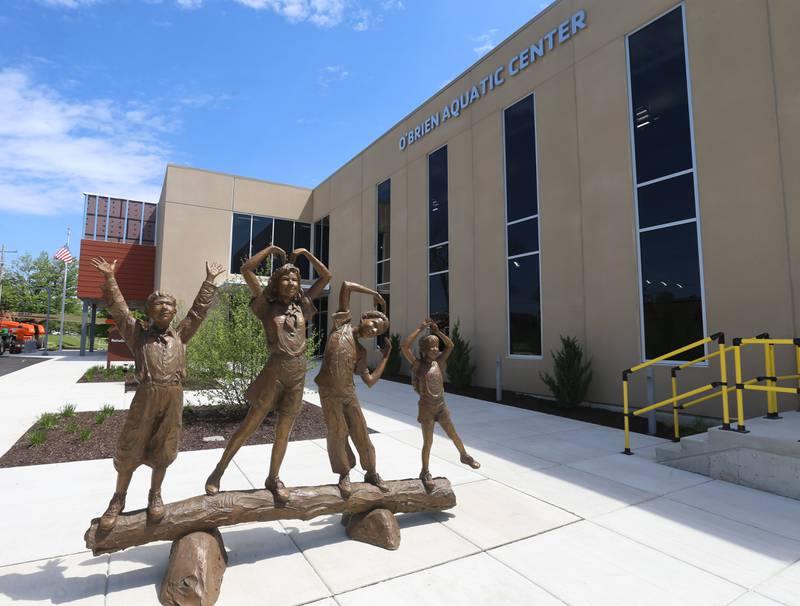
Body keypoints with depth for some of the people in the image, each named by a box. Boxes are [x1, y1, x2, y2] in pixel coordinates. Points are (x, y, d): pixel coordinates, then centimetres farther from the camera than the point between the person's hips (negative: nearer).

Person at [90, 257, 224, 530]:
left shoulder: (180, 335, 13)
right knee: (130, 448, 7)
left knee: (163, 449, 12)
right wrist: (110, 278, -5)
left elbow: (199, 309, 14)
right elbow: (118, 309, 2)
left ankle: (155, 494, 30)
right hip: (146, 395, -1)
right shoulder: (139, 334, 9)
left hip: (174, 397, 2)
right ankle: (118, 499, 28)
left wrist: (209, 280, 15)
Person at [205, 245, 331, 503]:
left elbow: (326, 276, 13)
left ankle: (273, 478, 28)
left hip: (298, 374, 3)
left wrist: (306, 253, 10)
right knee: (250, 424, 6)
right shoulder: (267, 305, 1)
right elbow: (246, 270, -5)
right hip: (274, 370, -3)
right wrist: (270, 249, 1)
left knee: (283, 431, 12)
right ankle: (218, 471, 24)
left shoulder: (302, 304, 9)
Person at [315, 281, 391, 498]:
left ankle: (371, 473, 28)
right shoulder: (343, 324, -2)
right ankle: (344, 475, 25)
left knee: (362, 434, 9)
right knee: (337, 434, 3)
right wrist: (375, 295, 2)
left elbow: (370, 381, 4)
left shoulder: (361, 351, 9)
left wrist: (386, 356, 8)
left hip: (349, 393, 5)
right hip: (329, 393, -4)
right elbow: (346, 285, -4)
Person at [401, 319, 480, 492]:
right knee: (428, 442, 4)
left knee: (453, 434, 16)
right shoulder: (418, 364, -15)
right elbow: (404, 346, -29)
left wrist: (437, 331, -7)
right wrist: (420, 328, -26)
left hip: (441, 406, 4)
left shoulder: (438, 363, -1)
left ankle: (464, 456, 41)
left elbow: (450, 345, 3)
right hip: (426, 407, -4)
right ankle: (425, 472, 23)